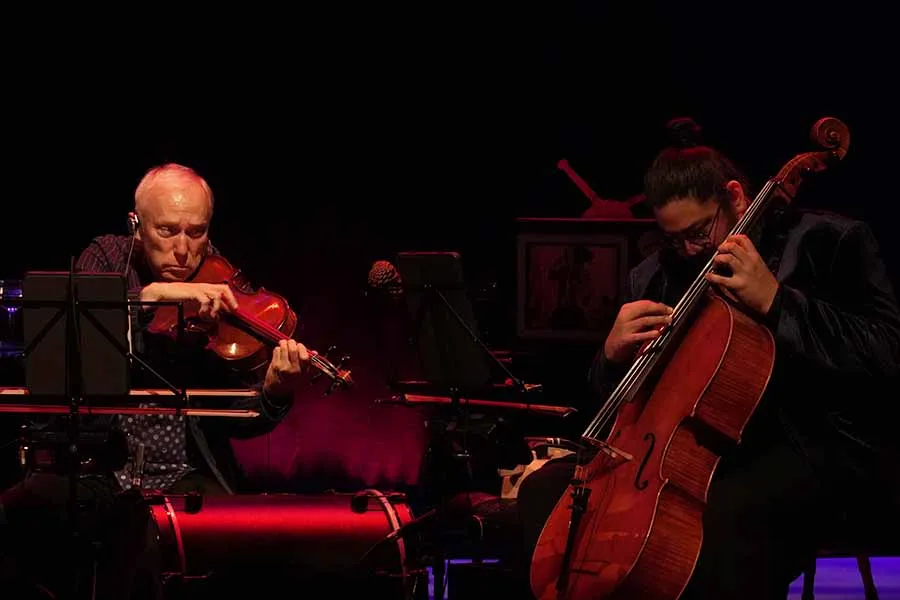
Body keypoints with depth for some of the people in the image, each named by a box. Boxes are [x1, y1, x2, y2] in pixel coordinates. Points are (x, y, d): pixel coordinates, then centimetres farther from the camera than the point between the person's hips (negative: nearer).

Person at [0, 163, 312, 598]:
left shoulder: (220, 289, 1)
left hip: (185, 476, 0)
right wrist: (150, 294, -28)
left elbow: (237, 419, -4)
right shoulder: (107, 258, 5)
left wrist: (274, 393, -27)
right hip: (94, 469, 0)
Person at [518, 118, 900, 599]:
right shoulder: (655, 276, 14)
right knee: (545, 490, -9)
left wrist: (775, 302, -22)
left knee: (723, 519, -40)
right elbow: (615, 395, 21)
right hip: (700, 447, 7)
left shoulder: (827, 242, -3)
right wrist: (614, 356, -4)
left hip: (820, 445, -7)